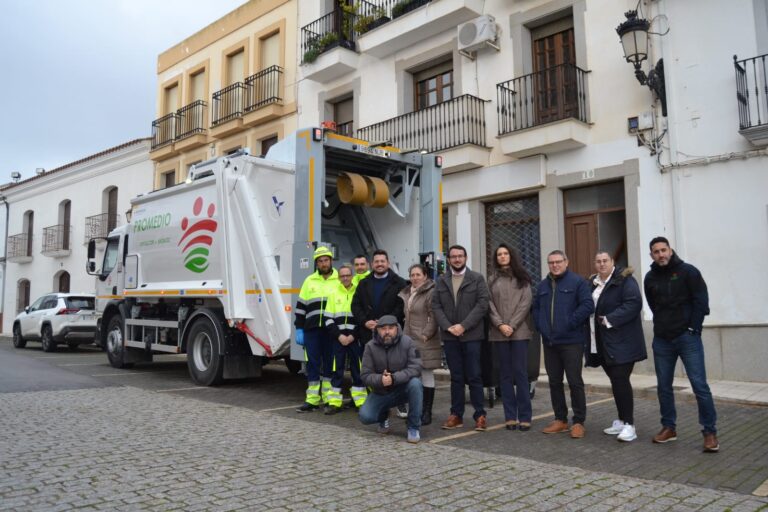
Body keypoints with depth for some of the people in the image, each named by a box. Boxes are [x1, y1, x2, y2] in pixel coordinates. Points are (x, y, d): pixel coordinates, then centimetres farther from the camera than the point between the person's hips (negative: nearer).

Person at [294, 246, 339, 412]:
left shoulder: (340, 280, 5)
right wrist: (299, 329, 4)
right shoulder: (309, 281, 10)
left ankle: (329, 399, 15)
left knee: (330, 363, 6)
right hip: (312, 329, 1)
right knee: (313, 363, 3)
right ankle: (312, 400, 8)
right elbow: (301, 306, 10)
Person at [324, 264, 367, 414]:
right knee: (337, 369, 4)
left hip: (355, 338, -1)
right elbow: (329, 319, 5)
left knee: (357, 369, 4)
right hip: (338, 338, 1)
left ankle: (361, 401, 11)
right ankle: (334, 402, 9)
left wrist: (353, 335, -8)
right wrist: (339, 335, -6)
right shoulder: (333, 294, 7)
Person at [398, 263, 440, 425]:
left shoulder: (431, 293, -9)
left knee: (426, 375, 0)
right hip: (409, 340, 7)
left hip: (425, 341, -7)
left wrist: (426, 334, -18)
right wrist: (402, 334, 17)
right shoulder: (405, 293, 16)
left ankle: (426, 412, 8)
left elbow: (433, 317, -15)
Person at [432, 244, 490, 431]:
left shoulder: (477, 279, 2)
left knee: (474, 376, 0)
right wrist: (448, 327, -8)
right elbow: (436, 306, 6)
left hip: (471, 335, -3)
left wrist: (463, 326, -13)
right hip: (449, 336, 3)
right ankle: (456, 415, 15)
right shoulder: (441, 281, 11)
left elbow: (482, 304, -6)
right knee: (456, 377, 9)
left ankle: (480, 415, 9)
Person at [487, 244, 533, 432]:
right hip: (499, 333, 2)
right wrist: (500, 325, -9)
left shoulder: (522, 278, 7)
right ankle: (510, 416, 10)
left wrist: (512, 326, -11)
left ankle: (524, 416, 3)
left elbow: (525, 304, -2)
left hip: (519, 331, -2)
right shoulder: (492, 280, 12)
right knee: (505, 374, 5)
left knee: (520, 372, -3)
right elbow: (490, 305, 4)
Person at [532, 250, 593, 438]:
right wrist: (540, 326, 6)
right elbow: (535, 308, 21)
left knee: (575, 382, -2)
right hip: (549, 342, 6)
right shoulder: (543, 285, 15)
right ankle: (560, 419, 21)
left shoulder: (577, 281, -4)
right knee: (554, 382, 11)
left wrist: (570, 324, -14)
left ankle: (579, 422, 8)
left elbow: (587, 305, -13)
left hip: (571, 341, -6)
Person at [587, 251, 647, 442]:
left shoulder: (625, 280, -8)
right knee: (615, 381, 14)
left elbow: (634, 303, -20)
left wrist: (610, 320, -20)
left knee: (620, 380, -10)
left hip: (621, 342, -7)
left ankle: (629, 425, -4)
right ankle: (622, 421, 24)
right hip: (602, 342, 7)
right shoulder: (592, 283, 13)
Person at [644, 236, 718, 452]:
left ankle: (710, 432, 4)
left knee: (699, 384, -6)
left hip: (687, 337, -4)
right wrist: (663, 325, 8)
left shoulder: (688, 271, -5)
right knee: (663, 386, 9)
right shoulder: (650, 278, 6)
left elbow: (701, 301, -8)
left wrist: (693, 329, -10)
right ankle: (668, 427, 22)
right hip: (662, 340, 4)